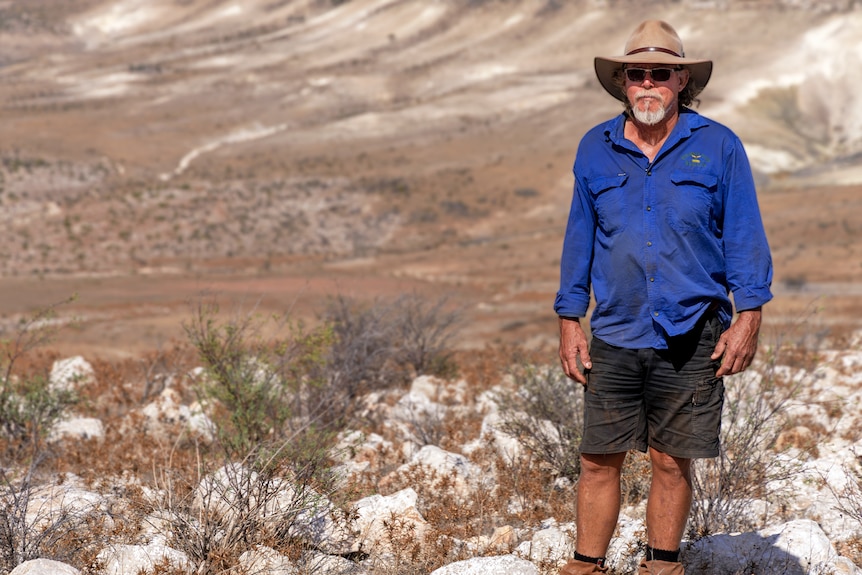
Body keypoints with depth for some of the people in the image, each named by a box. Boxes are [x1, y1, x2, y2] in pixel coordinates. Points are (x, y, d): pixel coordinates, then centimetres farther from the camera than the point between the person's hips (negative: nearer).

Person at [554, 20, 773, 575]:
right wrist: (570, 321, 7)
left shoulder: (718, 147, 2)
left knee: (672, 462, 5)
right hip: (614, 338, 2)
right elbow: (580, 239, 13)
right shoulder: (595, 150, 8)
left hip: (692, 338, -2)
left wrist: (748, 317, -5)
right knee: (599, 462, 1)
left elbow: (744, 236, 3)